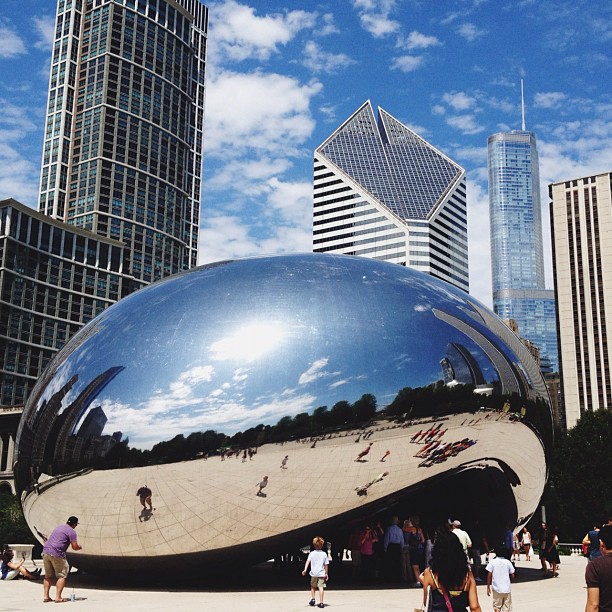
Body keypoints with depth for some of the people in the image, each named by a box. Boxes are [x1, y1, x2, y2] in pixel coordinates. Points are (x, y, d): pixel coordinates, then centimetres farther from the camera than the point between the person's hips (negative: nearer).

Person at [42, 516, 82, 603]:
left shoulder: (58, 527, 22)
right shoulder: (71, 531, -2)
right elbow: (74, 547, -7)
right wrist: (79, 547, 16)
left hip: (45, 551, 8)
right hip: (56, 554, -7)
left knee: (48, 576, 16)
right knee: (62, 576, 1)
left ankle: (45, 596, 15)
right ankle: (58, 597, -3)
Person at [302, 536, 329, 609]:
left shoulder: (311, 553, -1)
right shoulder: (324, 554, 1)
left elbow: (308, 561, -15)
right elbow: (326, 564, 4)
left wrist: (305, 569, -24)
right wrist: (326, 573, 14)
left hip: (314, 573, 0)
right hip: (322, 573, 0)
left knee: (313, 586, 21)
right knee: (321, 587, -4)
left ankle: (312, 599, 16)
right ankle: (321, 602, -8)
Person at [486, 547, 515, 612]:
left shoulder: (492, 562, -4)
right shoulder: (508, 562, 0)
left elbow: (489, 575, -7)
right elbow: (512, 576, 3)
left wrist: (488, 587, -1)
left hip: (497, 588, -1)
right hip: (507, 588, 1)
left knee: (497, 607, 11)